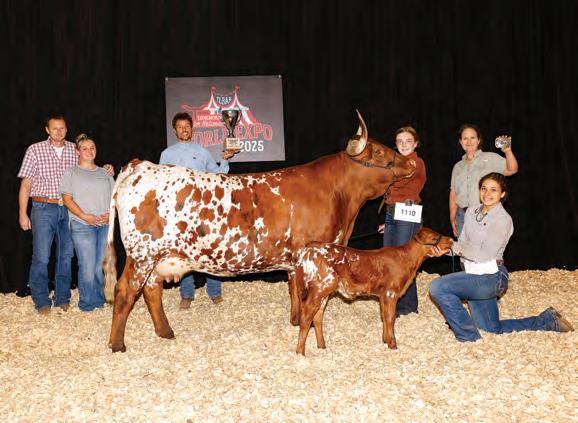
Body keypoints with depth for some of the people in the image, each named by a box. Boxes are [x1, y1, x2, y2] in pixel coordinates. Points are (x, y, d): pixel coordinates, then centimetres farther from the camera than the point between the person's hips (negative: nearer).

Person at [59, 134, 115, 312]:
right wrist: (85, 216, -13)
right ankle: (87, 303, 4)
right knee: (87, 266, -8)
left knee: (102, 265, 4)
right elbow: (67, 198, -1)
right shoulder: (71, 172, 7)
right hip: (82, 225, -3)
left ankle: (100, 300, 17)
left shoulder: (104, 173, 18)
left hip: (106, 225, 3)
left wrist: (110, 214, -5)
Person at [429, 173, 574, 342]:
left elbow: (485, 254, -20)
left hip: (491, 276, -8)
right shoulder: (471, 212, 9)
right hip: (475, 275, 8)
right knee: (493, 328, 19)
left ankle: (467, 336, -10)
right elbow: (462, 244, 9)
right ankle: (548, 320, 32)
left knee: (439, 287, -24)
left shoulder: (503, 219, -13)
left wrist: (456, 247, -12)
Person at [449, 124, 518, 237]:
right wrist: (452, 218, 8)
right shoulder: (458, 167, 17)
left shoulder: (490, 158, 2)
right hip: (462, 215, 4)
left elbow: (511, 170, -14)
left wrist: (508, 151, -31)